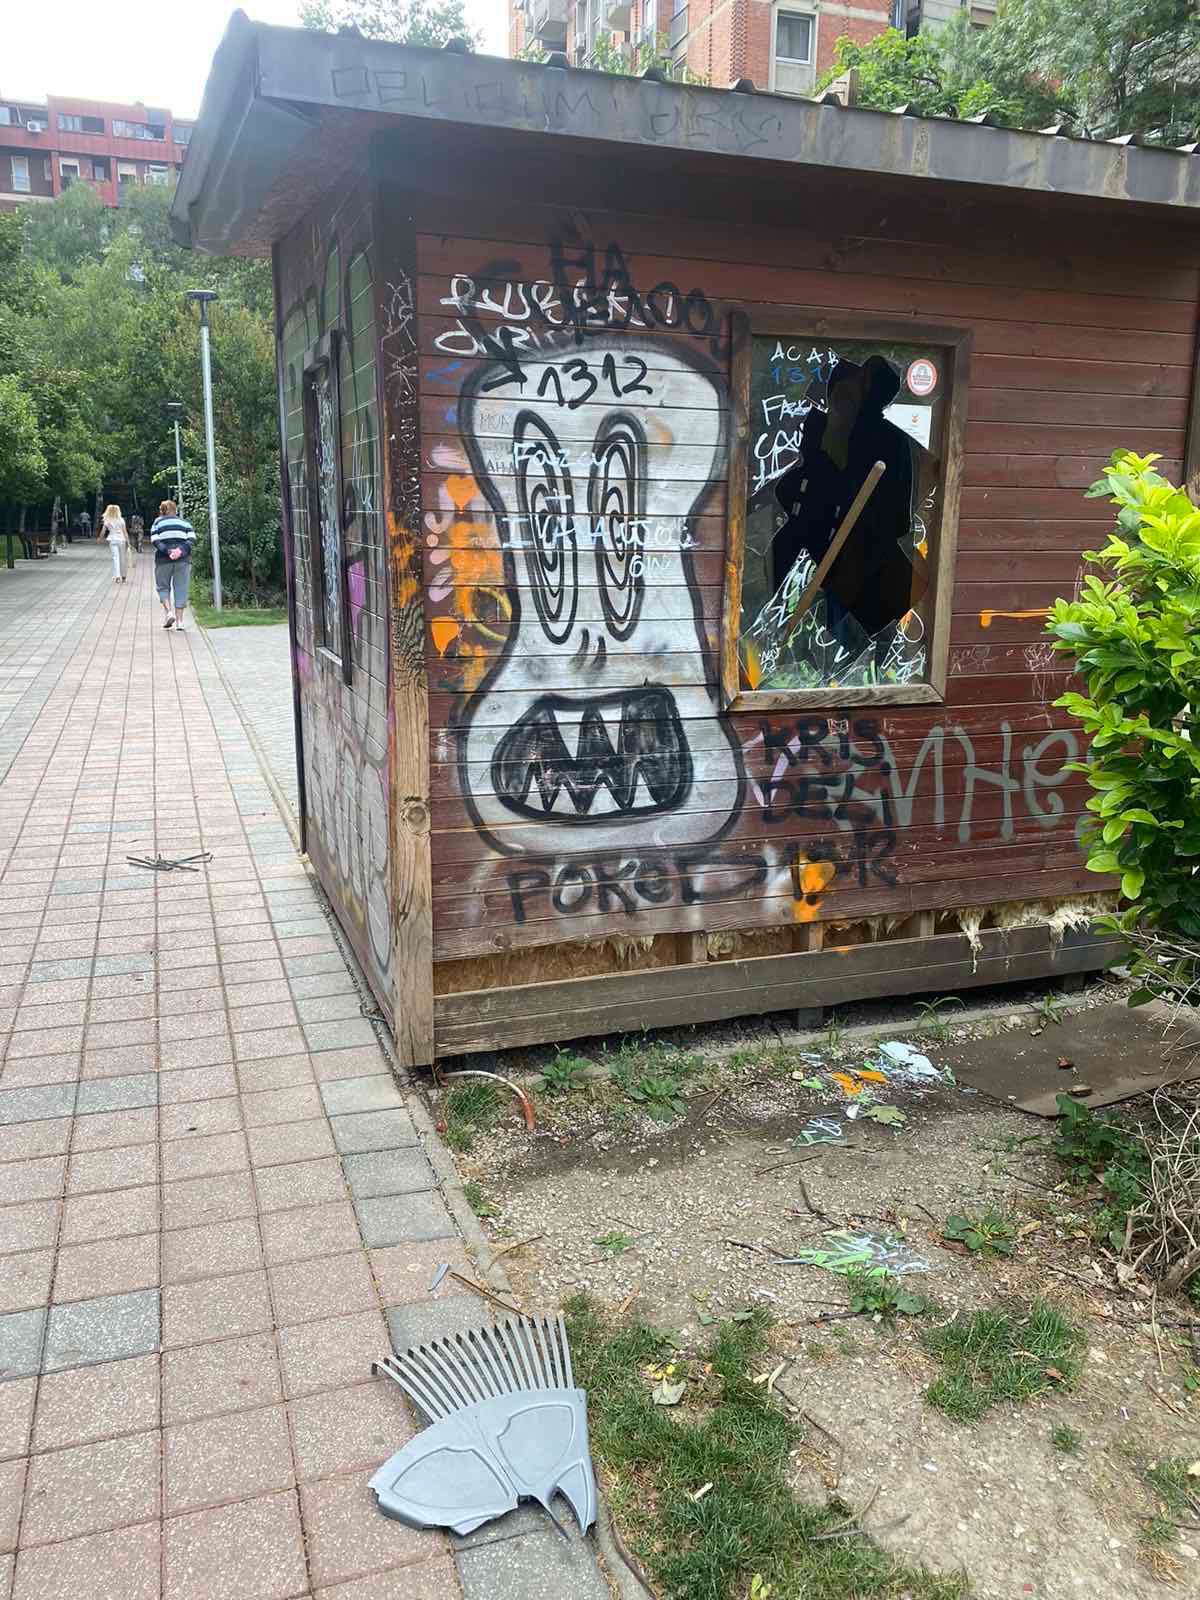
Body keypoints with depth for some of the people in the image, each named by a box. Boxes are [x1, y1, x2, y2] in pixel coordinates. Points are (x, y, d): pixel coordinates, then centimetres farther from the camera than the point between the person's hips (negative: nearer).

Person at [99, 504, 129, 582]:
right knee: (122, 558, 9)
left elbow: (103, 531, 8)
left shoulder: (106, 521, 2)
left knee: (115, 558, -3)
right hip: (121, 540, 0)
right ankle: (123, 576, 18)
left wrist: (99, 538, 24)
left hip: (112, 540, 0)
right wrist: (127, 541, 4)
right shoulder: (121, 520, -1)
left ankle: (117, 575, -17)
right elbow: (124, 532, -2)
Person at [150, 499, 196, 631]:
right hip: (183, 560, 1)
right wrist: (181, 550, -11)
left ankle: (169, 613, -5)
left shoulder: (158, 522, 8)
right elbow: (192, 539, -2)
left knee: (163, 587, 15)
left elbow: (155, 541, -7)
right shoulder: (184, 522, 13)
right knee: (181, 590, 4)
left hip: (164, 560, -1)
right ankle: (179, 621, 2)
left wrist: (167, 551, -14)